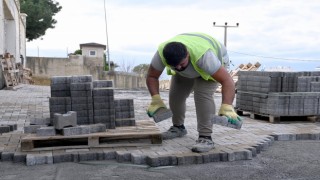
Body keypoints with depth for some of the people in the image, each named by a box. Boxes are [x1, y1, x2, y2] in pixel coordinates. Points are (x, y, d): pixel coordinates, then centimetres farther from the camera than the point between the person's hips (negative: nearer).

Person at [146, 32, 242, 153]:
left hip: (215, 61, -5)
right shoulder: (161, 53, -33)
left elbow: (227, 81, -46)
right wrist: (156, 100, -28)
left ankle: (206, 137, -20)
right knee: (175, 95, 2)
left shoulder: (202, 55, -45)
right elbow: (151, 76, -17)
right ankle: (178, 128, 27)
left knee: (202, 94, -25)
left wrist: (227, 108, -57)